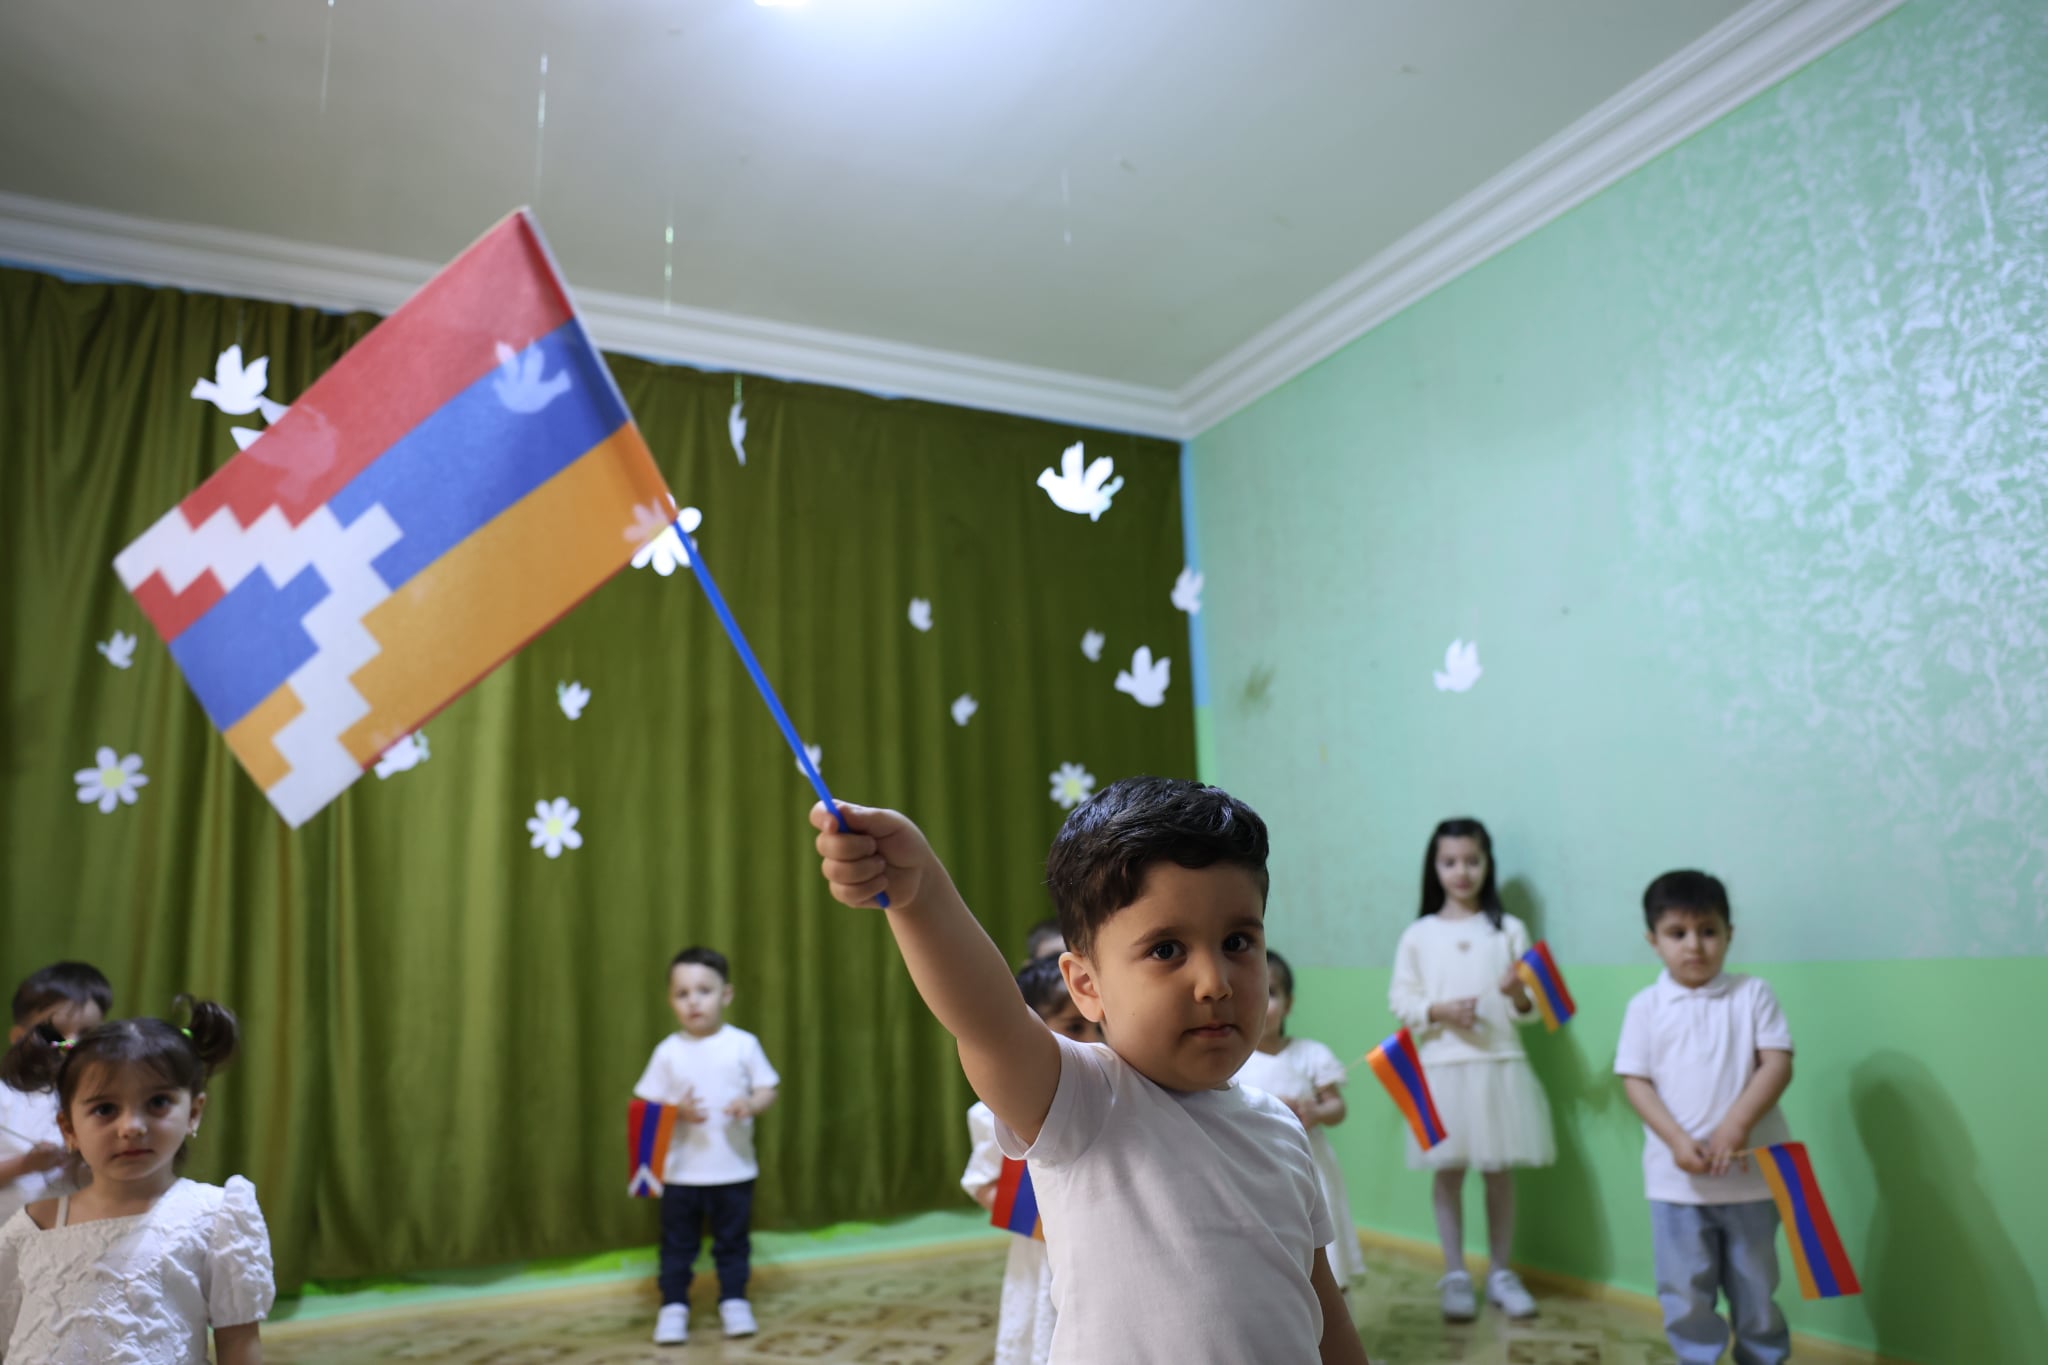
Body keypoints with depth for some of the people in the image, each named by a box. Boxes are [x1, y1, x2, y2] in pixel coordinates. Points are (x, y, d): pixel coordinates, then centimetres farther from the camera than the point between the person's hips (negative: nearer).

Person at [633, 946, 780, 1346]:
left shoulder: (743, 1044, -5)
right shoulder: (668, 1051, -4)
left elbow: (768, 1089, -1)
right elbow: (649, 1104, -2)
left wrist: (751, 1105, -22)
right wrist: (678, 1111, -21)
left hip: (735, 1170, 0)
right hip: (681, 1171, 0)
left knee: (733, 1240, 13)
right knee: (678, 1242, 9)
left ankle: (734, 1301, 29)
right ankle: (673, 1306, 24)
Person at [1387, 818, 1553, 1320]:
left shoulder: (1509, 929, 4)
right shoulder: (1419, 934, 2)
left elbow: (1530, 1008, 3)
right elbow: (1400, 999, 1)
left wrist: (1520, 995, -19)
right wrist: (1438, 1010, -16)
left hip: (1501, 1066, 1)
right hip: (1442, 1068, 0)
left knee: (1500, 1172, 9)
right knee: (1449, 1172, 6)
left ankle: (1501, 1272, 25)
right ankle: (1455, 1275, 20)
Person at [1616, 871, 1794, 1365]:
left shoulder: (1752, 994, -1)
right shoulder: (1646, 1006, -1)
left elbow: (1778, 1064, -8)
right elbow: (1636, 1081, -3)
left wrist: (1737, 1124, -20)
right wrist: (1677, 1140, -17)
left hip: (1750, 1173, 0)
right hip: (1675, 1179, 0)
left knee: (1755, 1289, 15)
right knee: (1685, 1293, 7)